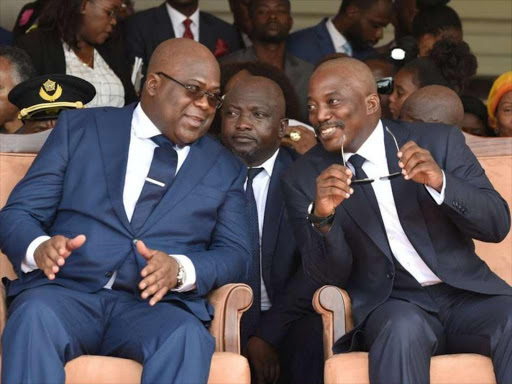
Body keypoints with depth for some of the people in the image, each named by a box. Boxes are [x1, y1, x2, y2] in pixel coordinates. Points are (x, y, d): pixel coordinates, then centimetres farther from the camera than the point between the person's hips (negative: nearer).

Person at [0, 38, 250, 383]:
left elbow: (235, 255, 9)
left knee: (186, 337, -35)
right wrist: (39, 248, -16)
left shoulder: (226, 170, 20)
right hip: (66, 292, -1)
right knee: (36, 316, -36)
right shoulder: (79, 129, 14)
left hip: (156, 305, 1)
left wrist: (180, 269, -14)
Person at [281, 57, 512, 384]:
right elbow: (329, 275, 1)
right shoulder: (304, 178, 5)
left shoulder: (439, 142, 4)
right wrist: (322, 217, -20)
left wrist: (440, 182, -20)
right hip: (388, 303, -1)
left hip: (466, 293, 1)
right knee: (403, 326, -35)